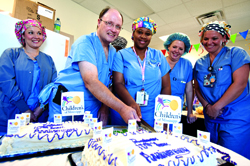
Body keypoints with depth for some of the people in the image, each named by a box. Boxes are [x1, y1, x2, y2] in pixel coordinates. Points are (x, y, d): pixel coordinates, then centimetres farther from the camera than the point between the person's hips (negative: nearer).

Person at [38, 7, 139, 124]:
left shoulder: (113, 52, 7)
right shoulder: (85, 42, -14)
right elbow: (91, 82, -28)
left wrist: (105, 106, -5)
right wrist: (122, 108, -34)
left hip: (92, 110, 6)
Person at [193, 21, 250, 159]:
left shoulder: (236, 53, -4)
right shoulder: (199, 63, 9)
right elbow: (197, 88, 9)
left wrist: (216, 107, -16)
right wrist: (206, 106, -8)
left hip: (236, 118, -4)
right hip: (211, 119, 5)